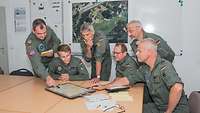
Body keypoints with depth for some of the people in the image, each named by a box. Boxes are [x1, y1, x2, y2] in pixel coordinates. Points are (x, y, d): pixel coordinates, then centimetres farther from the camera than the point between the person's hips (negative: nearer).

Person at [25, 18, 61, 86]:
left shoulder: (48, 30, -20)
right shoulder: (30, 43, -33)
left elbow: (57, 41, -2)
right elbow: (36, 63, -40)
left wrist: (53, 51, -23)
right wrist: (47, 77, -56)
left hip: (52, 61, 3)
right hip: (41, 66, -3)